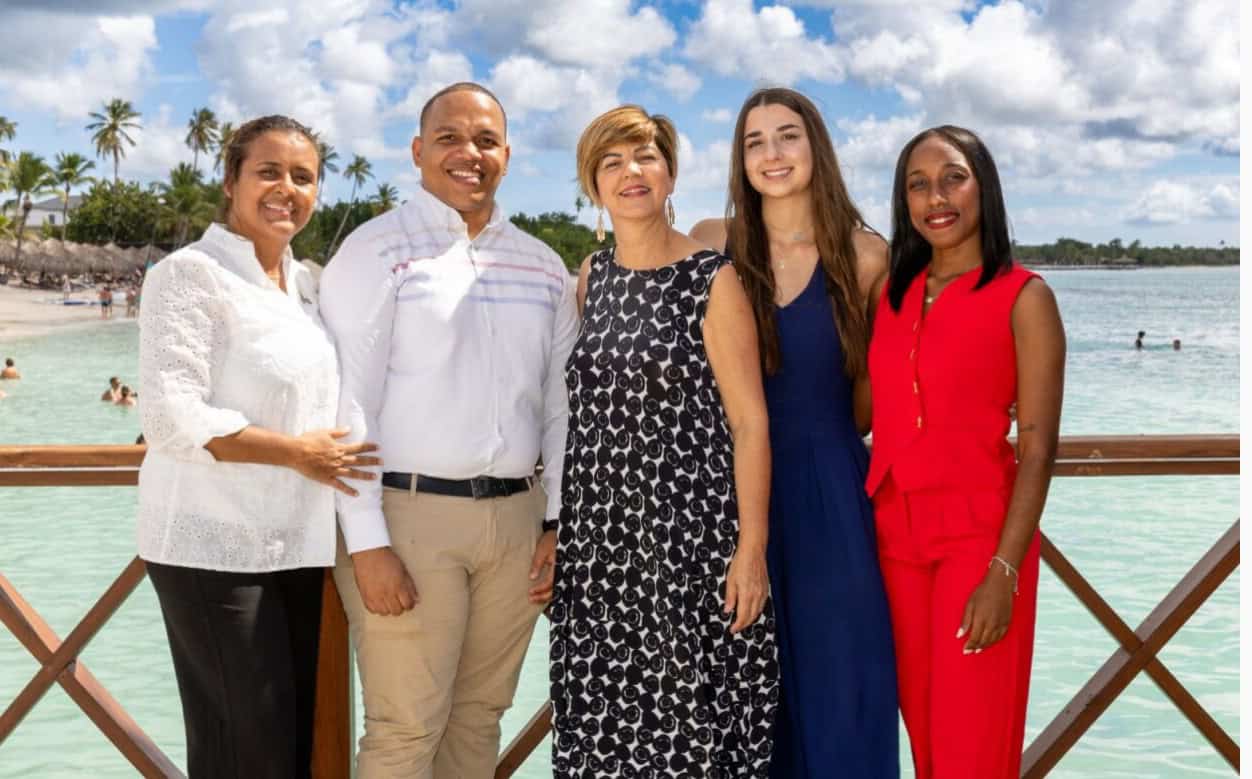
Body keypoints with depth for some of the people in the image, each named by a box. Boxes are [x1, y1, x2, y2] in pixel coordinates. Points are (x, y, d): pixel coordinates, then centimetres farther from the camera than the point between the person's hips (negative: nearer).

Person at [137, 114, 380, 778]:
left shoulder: (306, 284, 13)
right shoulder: (191, 274, -9)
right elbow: (173, 420, -18)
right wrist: (296, 454, -16)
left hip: (297, 546, 7)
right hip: (214, 547, -7)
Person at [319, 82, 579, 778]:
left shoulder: (544, 267, 12)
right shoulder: (377, 250, -3)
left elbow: (561, 404, 14)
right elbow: (348, 400, -9)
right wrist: (367, 542, -13)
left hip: (516, 517, 5)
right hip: (411, 511, -5)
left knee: (480, 716, 13)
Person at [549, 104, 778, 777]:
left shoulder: (712, 280, -4)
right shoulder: (592, 276, 11)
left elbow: (750, 422, -7)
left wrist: (752, 548, -14)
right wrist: (558, 531, 12)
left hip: (688, 528, -5)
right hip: (597, 534, 5)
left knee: (688, 722, 0)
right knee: (600, 722, 9)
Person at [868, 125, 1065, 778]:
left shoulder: (1023, 297, -6)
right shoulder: (893, 295, 9)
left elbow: (1038, 447, -10)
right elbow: (877, 418, 11)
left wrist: (1004, 571, -17)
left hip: (979, 533, -4)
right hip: (896, 532, 5)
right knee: (921, 722, 14)